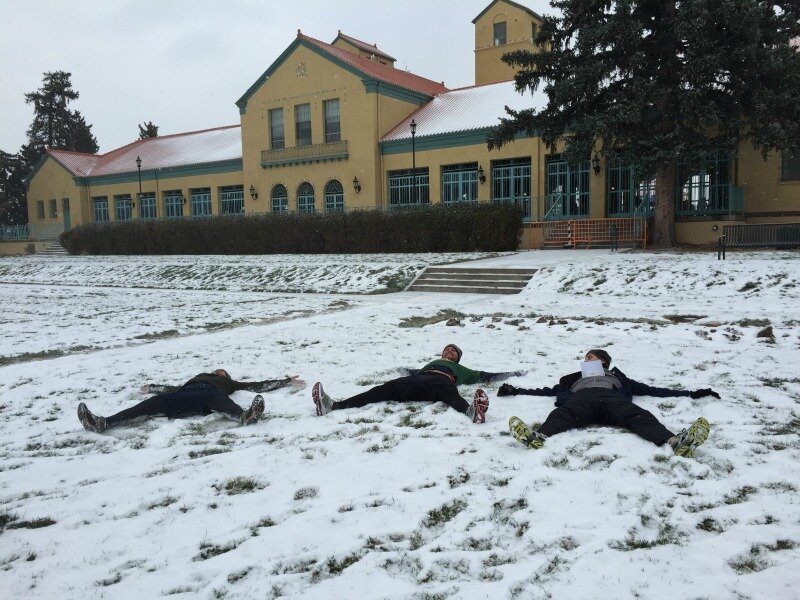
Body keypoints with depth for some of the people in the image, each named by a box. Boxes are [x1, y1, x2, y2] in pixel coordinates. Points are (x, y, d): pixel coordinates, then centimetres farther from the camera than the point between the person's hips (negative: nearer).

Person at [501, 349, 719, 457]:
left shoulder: (617, 377, 42)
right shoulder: (576, 379, 45)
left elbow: (650, 390, 36)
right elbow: (549, 391, 36)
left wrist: (691, 393, 30)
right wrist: (516, 391, 27)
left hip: (611, 397, 1)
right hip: (582, 397, 0)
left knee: (638, 416, -33)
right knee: (563, 415, -37)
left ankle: (677, 441, -61)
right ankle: (536, 436, -69)